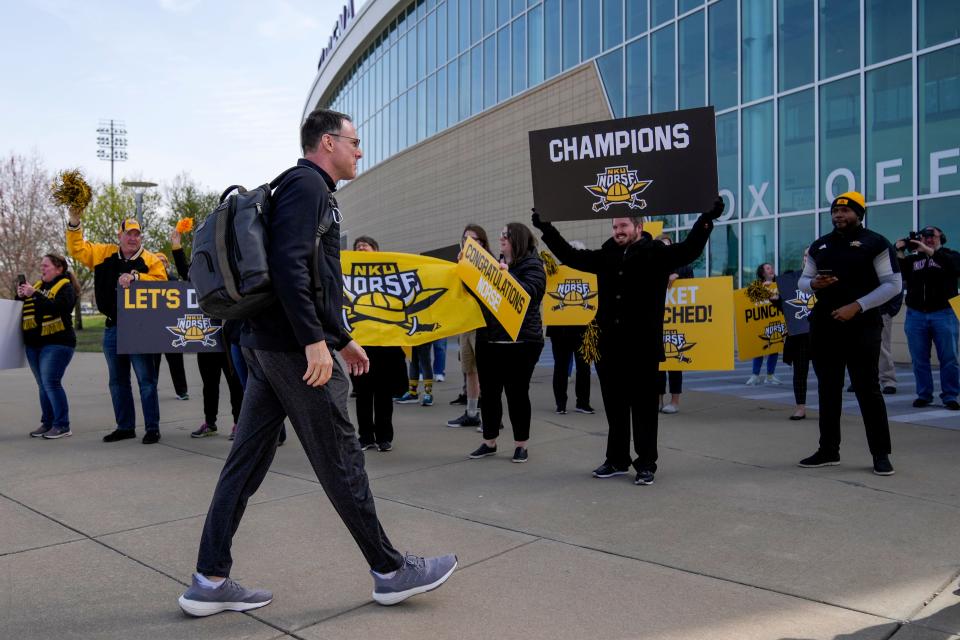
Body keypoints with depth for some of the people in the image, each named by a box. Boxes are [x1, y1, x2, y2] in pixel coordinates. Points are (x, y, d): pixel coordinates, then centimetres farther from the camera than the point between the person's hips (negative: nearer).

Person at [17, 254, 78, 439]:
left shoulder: (66, 287, -4)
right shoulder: (38, 285, 16)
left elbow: (56, 307, -21)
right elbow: (22, 308, 19)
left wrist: (34, 294, -25)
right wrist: (21, 296, 1)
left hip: (56, 342, -7)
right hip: (33, 343, 7)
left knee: (51, 382, -13)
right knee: (43, 385, 10)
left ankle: (62, 425, -8)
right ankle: (47, 423, 17)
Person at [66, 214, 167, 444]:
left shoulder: (151, 260, -3)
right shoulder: (104, 254, 9)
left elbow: (160, 282, -16)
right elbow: (77, 248, 9)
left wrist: (135, 277, -24)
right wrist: (74, 224, -3)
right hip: (112, 329, 5)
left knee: (146, 380, -2)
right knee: (117, 381, 13)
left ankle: (152, 428, 5)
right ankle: (125, 427, 25)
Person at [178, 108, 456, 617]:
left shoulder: (309, 190, 23)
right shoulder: (307, 184, -8)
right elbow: (288, 264, -22)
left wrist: (342, 338, 27)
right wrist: (315, 340, -25)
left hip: (266, 346, 10)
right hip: (295, 348, -10)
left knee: (247, 460, 9)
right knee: (340, 461, -1)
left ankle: (210, 581, 14)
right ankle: (390, 571, 12)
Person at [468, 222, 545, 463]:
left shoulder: (532, 265, -3)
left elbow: (529, 292, -19)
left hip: (520, 342, -6)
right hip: (488, 339, 6)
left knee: (517, 393, 1)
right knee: (488, 393, 9)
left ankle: (521, 445, 14)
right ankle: (489, 442, 22)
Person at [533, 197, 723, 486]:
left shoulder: (656, 254, -3)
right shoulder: (605, 256, 11)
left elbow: (689, 250, -14)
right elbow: (569, 255, 16)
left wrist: (707, 219, -25)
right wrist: (545, 228, 15)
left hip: (642, 348, -5)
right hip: (609, 346, 5)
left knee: (644, 408, 4)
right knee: (614, 407, 13)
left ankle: (646, 464, 14)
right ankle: (617, 460, 25)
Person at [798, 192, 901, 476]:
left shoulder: (875, 243, -3)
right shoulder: (819, 246, 13)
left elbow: (893, 284, -7)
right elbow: (802, 281, 18)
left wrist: (857, 306, -16)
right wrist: (814, 284, -7)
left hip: (862, 327, -5)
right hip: (824, 327, 5)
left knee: (868, 390, -2)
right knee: (828, 389, 10)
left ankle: (881, 454, 8)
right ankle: (829, 450, 18)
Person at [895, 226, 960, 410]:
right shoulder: (911, 258, 14)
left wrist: (929, 251, -18)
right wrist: (900, 254, -6)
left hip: (943, 314, -2)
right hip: (916, 315, 2)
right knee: (919, 360, 3)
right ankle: (924, 395, 11)